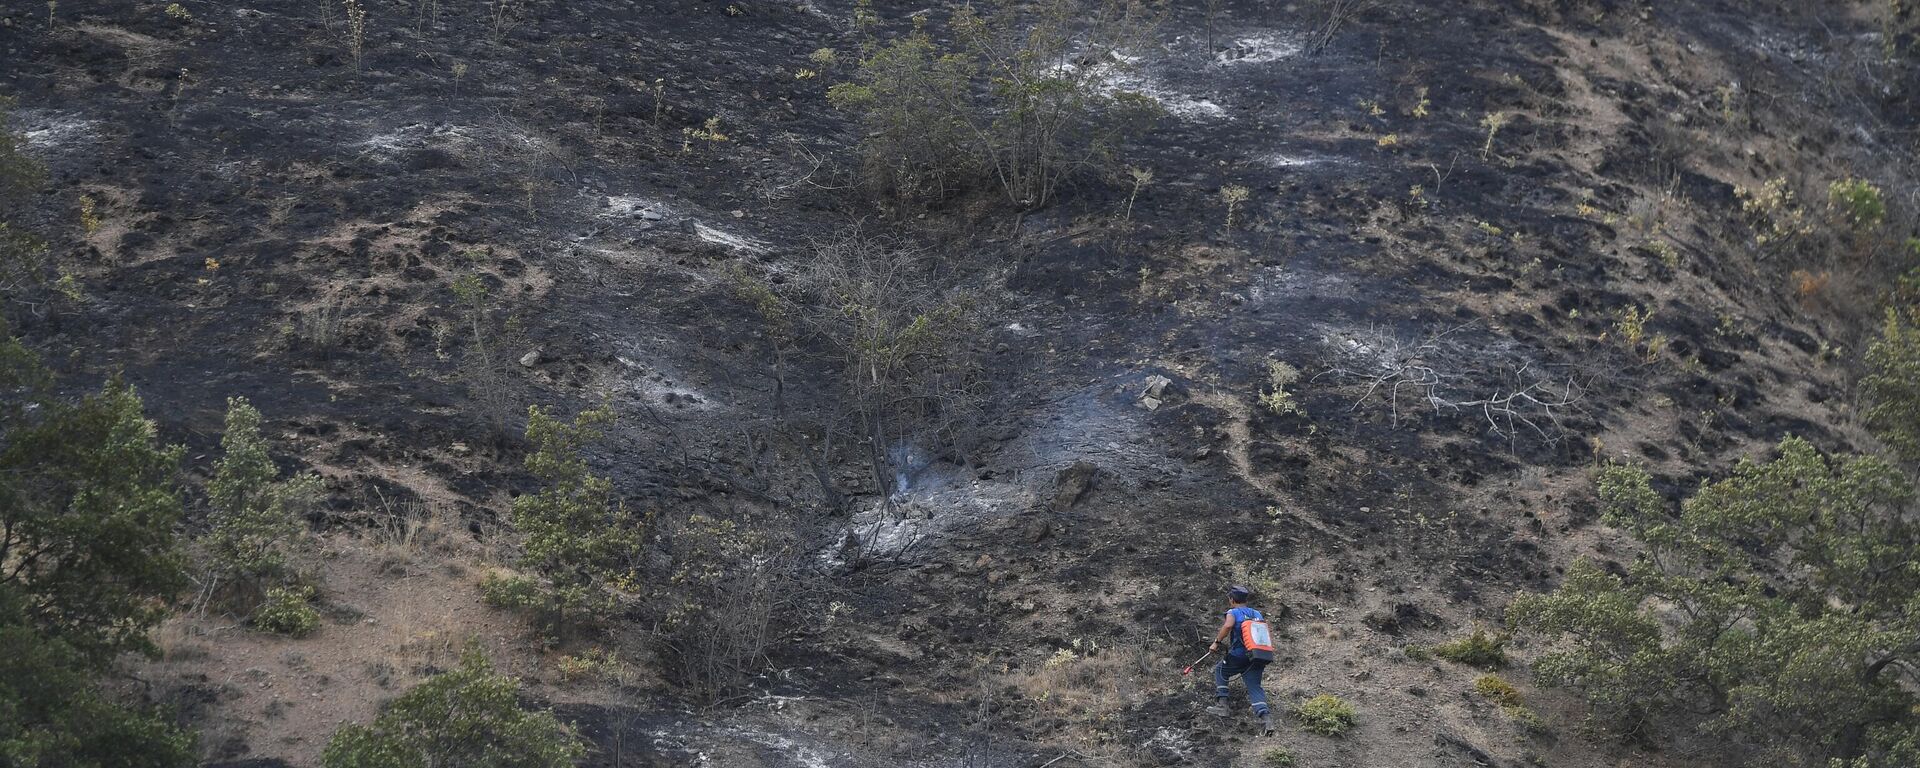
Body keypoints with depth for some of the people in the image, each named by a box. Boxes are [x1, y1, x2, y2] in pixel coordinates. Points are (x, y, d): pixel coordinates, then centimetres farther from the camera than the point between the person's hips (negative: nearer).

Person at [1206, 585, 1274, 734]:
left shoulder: (1233, 613, 0)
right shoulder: (1257, 614, 18)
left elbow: (1228, 626, -22)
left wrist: (1216, 642, -14)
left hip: (1238, 656, -5)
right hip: (1257, 659, 5)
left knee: (1220, 671, 21)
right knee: (1254, 687, 6)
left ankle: (1221, 704, 12)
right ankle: (1265, 716, -16)